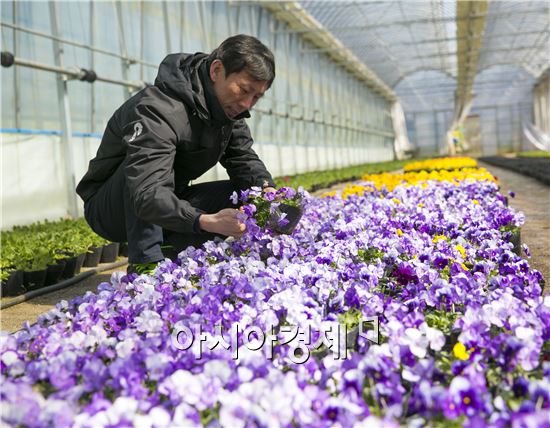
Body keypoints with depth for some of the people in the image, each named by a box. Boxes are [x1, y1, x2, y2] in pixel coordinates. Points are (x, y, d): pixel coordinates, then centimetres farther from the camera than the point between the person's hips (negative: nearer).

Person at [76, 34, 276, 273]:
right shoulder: (159, 110, -32)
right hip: (109, 210, -7)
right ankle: (145, 263, -30)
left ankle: (169, 249, -8)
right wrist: (207, 221, -57)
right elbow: (146, 195, -43)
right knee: (142, 160, -36)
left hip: (168, 203, 7)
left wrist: (266, 188, -25)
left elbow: (245, 160, -2)